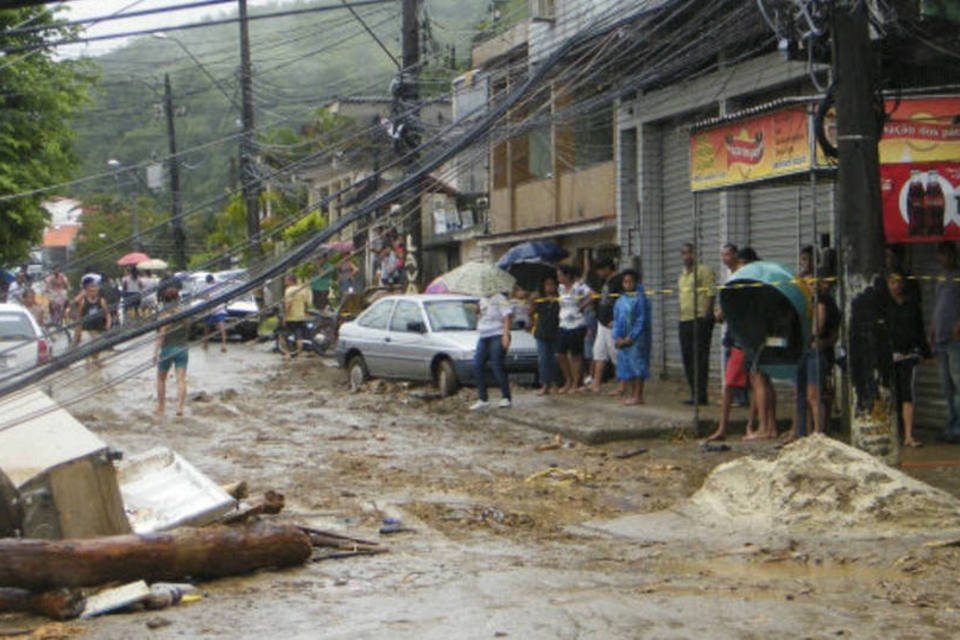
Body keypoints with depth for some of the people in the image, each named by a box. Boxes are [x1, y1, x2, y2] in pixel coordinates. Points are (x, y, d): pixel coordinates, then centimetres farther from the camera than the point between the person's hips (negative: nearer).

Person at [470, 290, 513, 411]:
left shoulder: (500, 299, -5)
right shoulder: (482, 300, 18)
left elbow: (506, 317, -10)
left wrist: (505, 335, -18)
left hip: (497, 336, -8)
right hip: (483, 337, 8)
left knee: (497, 366, -11)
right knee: (477, 365, -1)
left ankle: (506, 398, -2)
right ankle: (482, 399, 4)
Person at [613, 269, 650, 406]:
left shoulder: (640, 298, -5)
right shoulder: (620, 300, 12)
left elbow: (641, 320, -9)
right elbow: (616, 319, 12)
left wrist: (631, 337, -13)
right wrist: (617, 337, -2)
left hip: (636, 338, -6)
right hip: (623, 339, 6)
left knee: (637, 365, -5)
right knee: (625, 364, 5)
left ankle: (637, 395, -2)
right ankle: (629, 394, 9)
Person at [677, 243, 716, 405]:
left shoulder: (704, 271, -4)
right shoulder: (682, 275, 20)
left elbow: (710, 294, -11)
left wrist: (707, 314, -20)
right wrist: (681, 315, 18)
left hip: (700, 320, -8)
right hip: (684, 320, 8)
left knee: (700, 358, -8)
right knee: (687, 358, 8)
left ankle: (701, 395, -7)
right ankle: (694, 393, 15)